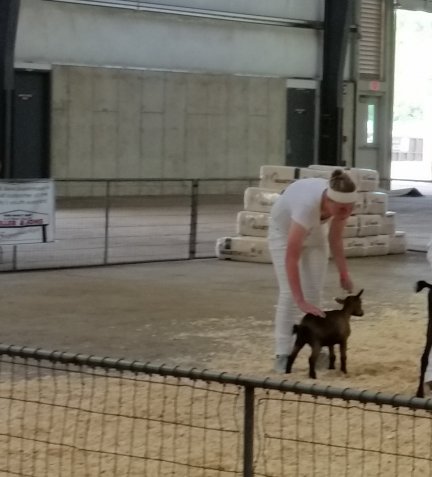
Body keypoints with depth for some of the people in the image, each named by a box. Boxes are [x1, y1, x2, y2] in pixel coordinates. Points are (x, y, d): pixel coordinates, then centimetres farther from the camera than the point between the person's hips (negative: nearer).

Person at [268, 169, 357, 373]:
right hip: (285, 229, -5)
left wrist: (344, 273, -13)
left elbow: (335, 240, -9)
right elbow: (291, 258, -45)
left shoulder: (342, 203, -30)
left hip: (315, 230, 5)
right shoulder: (307, 205, -46)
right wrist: (300, 301, -48)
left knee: (314, 292, 3)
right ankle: (283, 355, -8)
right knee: (289, 292, -13)